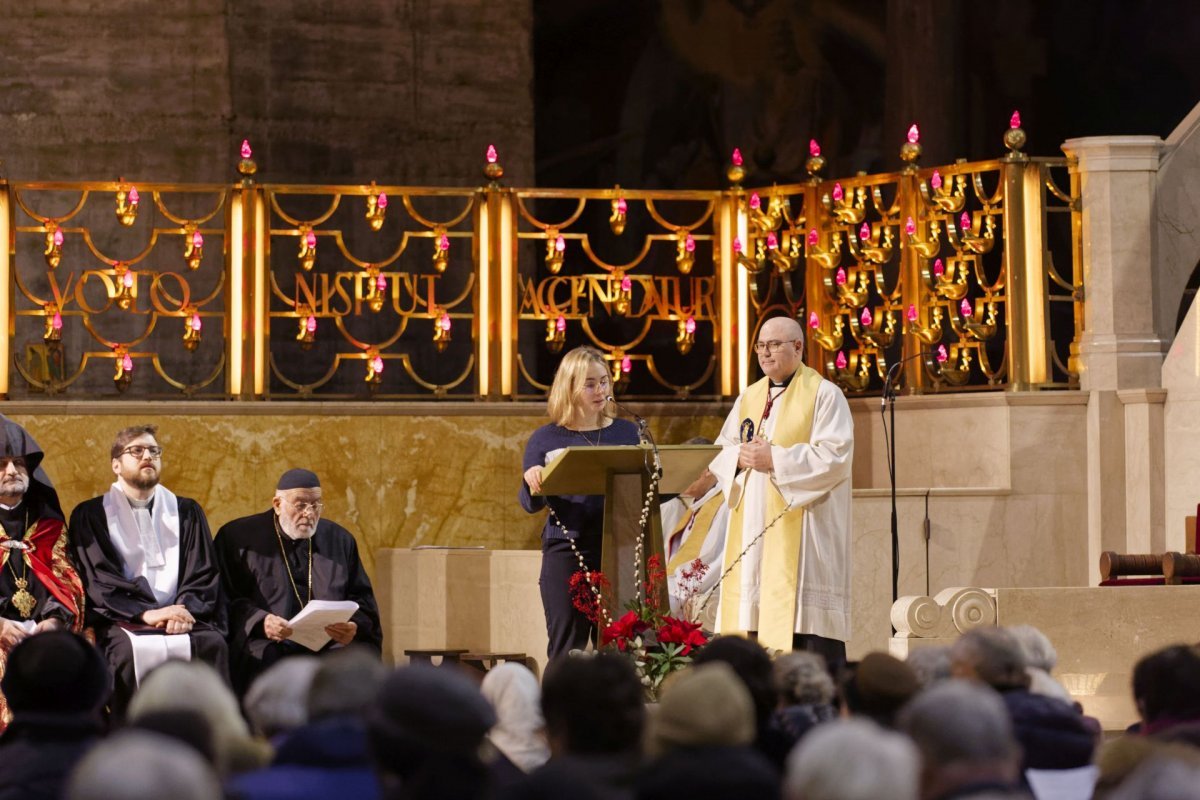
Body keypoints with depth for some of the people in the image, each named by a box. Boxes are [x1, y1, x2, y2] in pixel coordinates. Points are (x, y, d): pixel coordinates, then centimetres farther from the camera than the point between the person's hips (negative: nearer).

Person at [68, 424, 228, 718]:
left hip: (184, 616, 2)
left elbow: (204, 573, 12)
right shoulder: (90, 515, 13)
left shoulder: (187, 512, 22)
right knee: (130, 650, -36)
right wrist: (146, 614, -15)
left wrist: (187, 610, -11)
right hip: (123, 622, -2)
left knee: (212, 644, -30)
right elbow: (97, 580, 0)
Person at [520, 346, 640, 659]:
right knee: (566, 649, -1)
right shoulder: (546, 439, 5)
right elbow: (531, 504, 3)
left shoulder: (628, 433, 10)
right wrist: (532, 483, -19)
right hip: (566, 551, -1)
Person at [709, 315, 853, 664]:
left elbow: (835, 455, -13)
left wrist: (776, 459, -17)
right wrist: (740, 456, -7)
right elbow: (720, 454, 16)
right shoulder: (749, 399, 18)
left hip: (800, 532, -6)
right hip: (752, 529, 6)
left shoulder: (824, 395, -2)